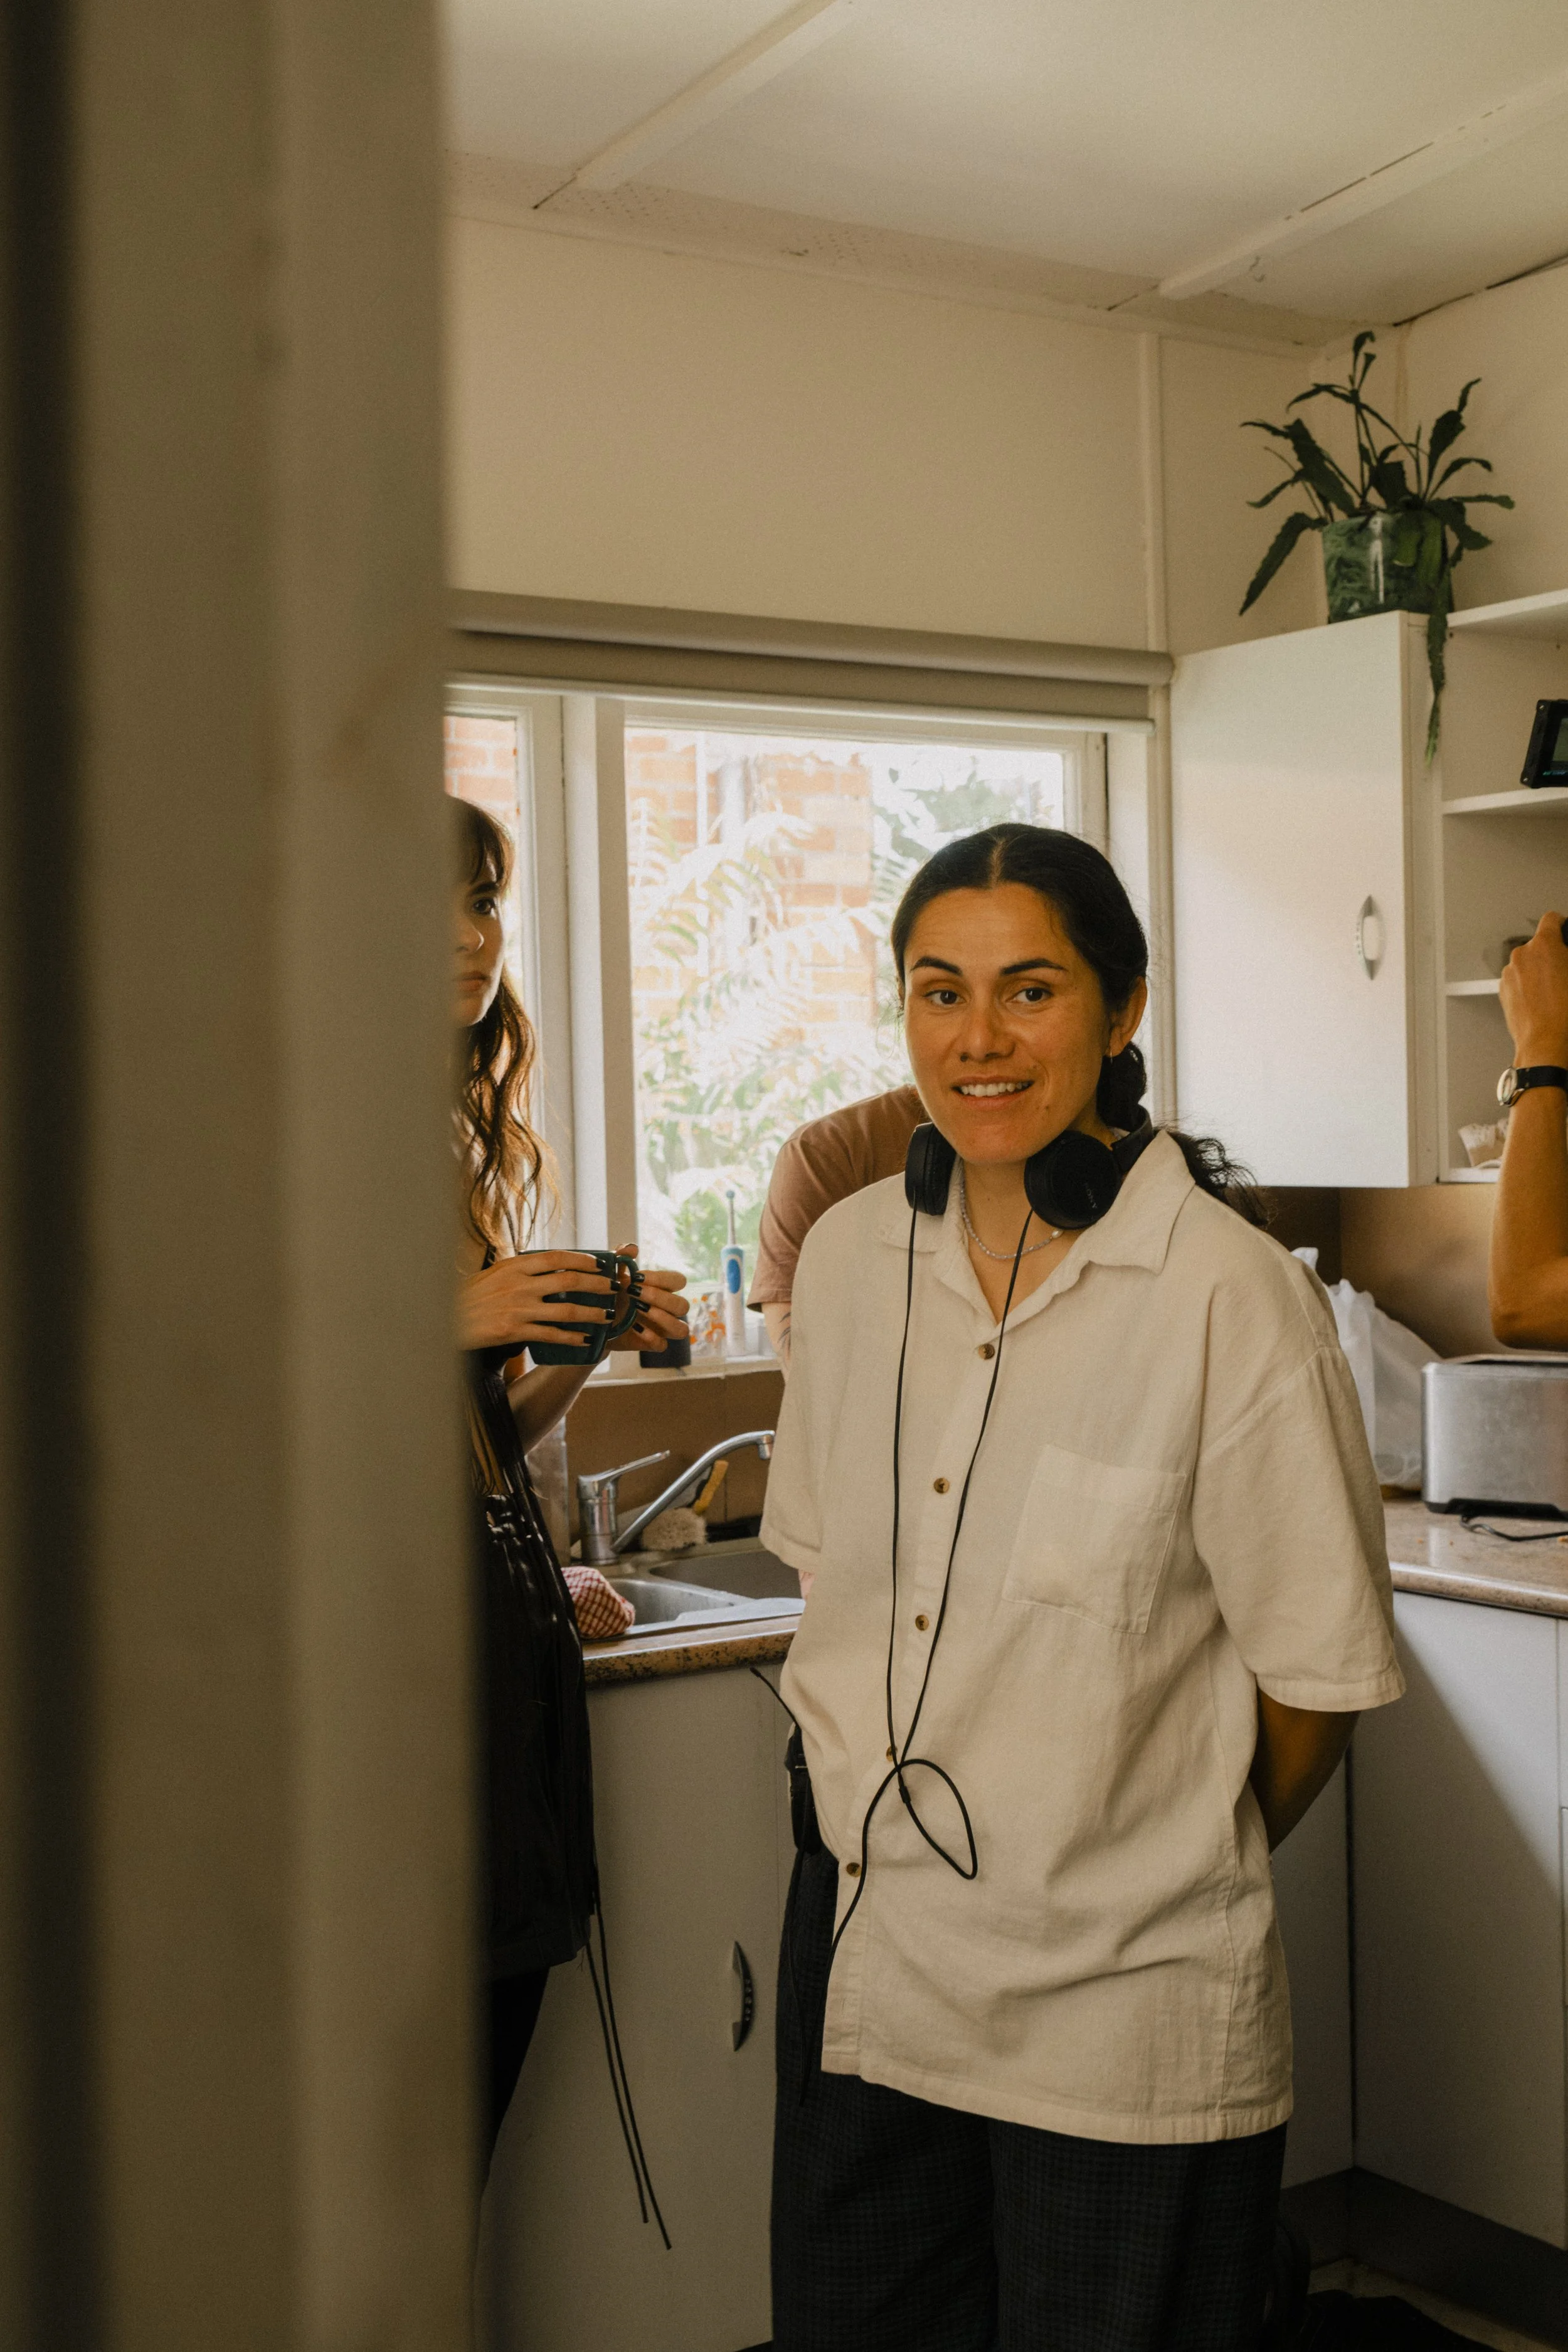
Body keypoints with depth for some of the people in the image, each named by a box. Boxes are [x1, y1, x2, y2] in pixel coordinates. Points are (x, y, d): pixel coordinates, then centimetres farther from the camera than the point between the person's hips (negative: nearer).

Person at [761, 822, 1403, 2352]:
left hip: (1121, 2011, -4)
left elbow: (1318, 1676, -8)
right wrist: (859, 1783, 8)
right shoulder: (849, 1259, 2)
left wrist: (1179, 1866, 4)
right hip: (861, 1956, 5)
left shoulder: (1231, 1296, -15)